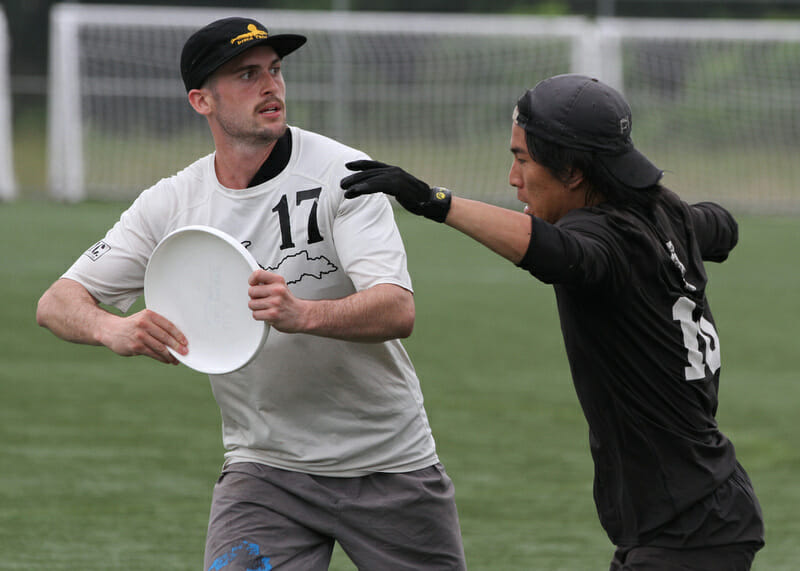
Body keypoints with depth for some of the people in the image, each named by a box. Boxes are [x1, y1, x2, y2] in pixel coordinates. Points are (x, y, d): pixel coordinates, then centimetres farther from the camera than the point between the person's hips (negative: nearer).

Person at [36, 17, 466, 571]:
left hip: (390, 464, -1)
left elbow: (398, 311, -24)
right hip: (264, 470, 1)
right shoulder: (171, 203, -2)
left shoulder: (343, 173, -12)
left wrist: (302, 314, -44)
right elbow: (57, 302, -4)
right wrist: (112, 329, -28)